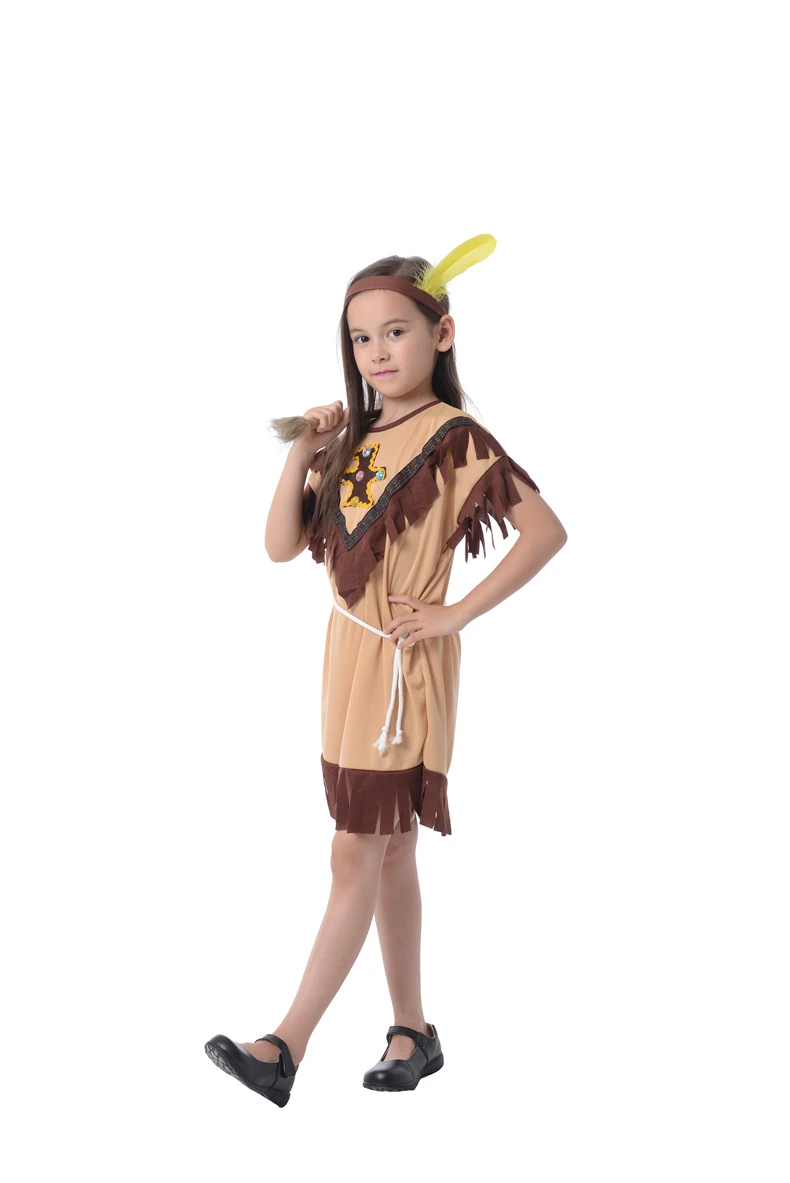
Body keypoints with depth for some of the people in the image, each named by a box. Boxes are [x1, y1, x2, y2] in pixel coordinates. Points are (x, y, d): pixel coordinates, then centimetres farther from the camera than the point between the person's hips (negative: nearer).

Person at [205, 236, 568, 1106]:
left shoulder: (452, 437, -11)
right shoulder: (353, 440, 10)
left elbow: (546, 530, -22)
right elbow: (282, 546, 8)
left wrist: (456, 614, -19)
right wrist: (300, 453, -5)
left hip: (405, 669, -8)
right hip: (349, 660, 8)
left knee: (357, 854, -5)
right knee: (390, 852, 13)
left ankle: (286, 1047, -3)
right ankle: (411, 1032, 23)